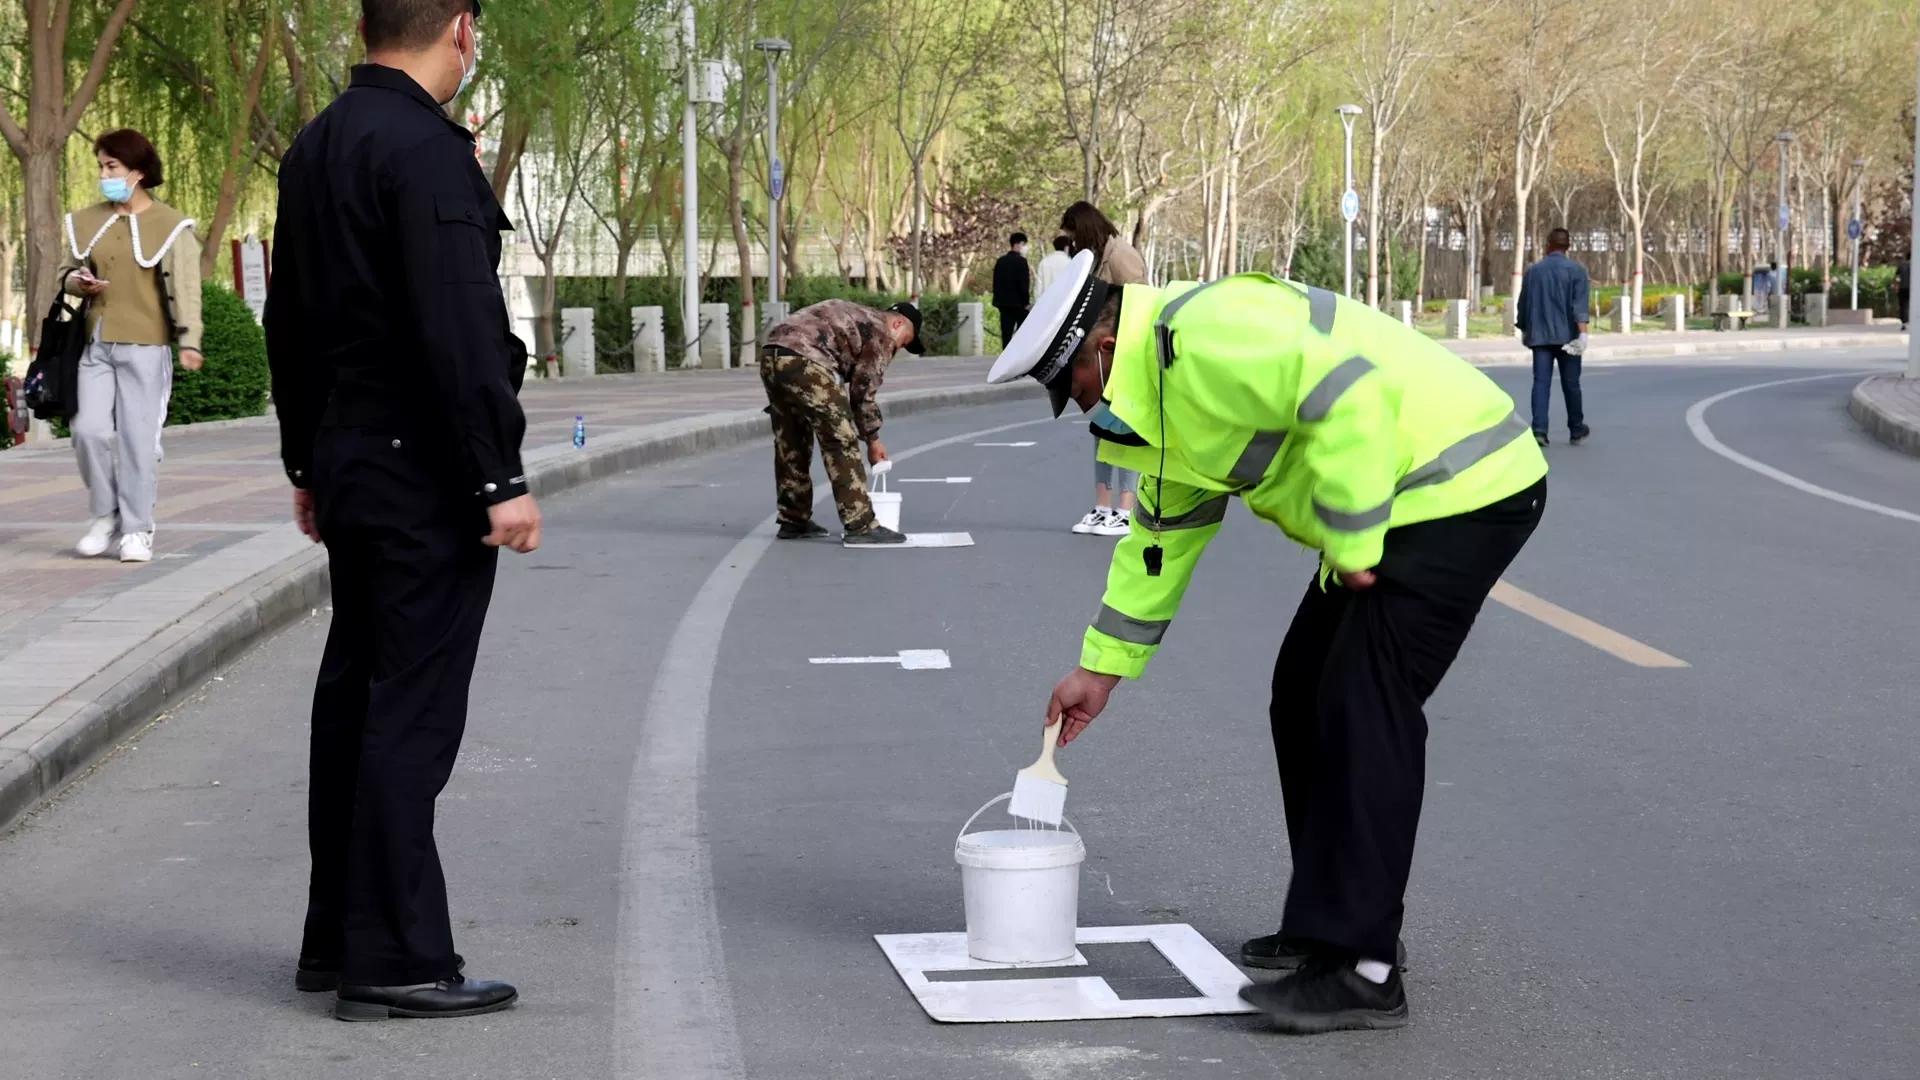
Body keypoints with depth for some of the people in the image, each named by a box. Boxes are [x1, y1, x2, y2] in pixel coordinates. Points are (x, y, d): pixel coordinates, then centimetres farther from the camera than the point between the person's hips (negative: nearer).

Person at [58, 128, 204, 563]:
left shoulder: (170, 226, -3)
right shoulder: (87, 221, 10)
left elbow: (184, 287, -7)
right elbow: (66, 272, 21)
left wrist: (189, 340, -17)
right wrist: (79, 282, -3)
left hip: (145, 346, -4)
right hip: (97, 343, 4)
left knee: (138, 436, -3)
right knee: (89, 429, -4)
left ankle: (137, 529, 8)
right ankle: (105, 515, 15)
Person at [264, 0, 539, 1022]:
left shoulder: (314, 148, 12)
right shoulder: (426, 151, -17)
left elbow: (290, 321, 18)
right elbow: (459, 332, -22)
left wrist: (306, 462, 24)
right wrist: (501, 480, -18)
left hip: (349, 471, 9)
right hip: (425, 482, -9)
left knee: (354, 699, 15)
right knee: (412, 712, -5)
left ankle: (336, 939, 23)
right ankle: (395, 960, -1)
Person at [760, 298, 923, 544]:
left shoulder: (856, 317, 32)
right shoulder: (881, 333, 6)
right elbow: (864, 391, 5)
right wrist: (872, 439, 14)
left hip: (771, 355, 9)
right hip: (803, 361, -9)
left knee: (790, 445, 19)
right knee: (841, 441, -5)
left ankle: (793, 521, 26)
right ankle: (861, 525, -7)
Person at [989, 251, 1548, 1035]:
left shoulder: (1205, 335, -20)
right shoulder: (1161, 388, 15)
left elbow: (1348, 393, -32)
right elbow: (1165, 532, 24)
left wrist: (1352, 543, -23)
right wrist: (1102, 667, 26)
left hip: (1465, 494, -11)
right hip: (1405, 508, 11)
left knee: (1363, 712, -13)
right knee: (1305, 701, 14)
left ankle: (1361, 970, -11)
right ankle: (1329, 922, 24)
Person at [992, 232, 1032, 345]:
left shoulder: (1001, 261, 9)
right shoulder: (1021, 261, -11)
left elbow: (996, 282, 12)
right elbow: (1024, 284, -15)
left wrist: (998, 299, 15)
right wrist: (1026, 301, -8)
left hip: (1003, 302, 6)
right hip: (1018, 302, -6)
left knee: (1006, 333, 5)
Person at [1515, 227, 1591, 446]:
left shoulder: (1533, 271, 8)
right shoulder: (1576, 271, -2)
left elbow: (1523, 305, 15)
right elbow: (1579, 305, -13)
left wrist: (1524, 331, 28)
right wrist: (1583, 333, -19)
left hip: (1539, 336, 2)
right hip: (1567, 336, -2)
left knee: (1541, 382, -2)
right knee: (1570, 383, 8)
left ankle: (1539, 429, -17)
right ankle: (1576, 430, 20)